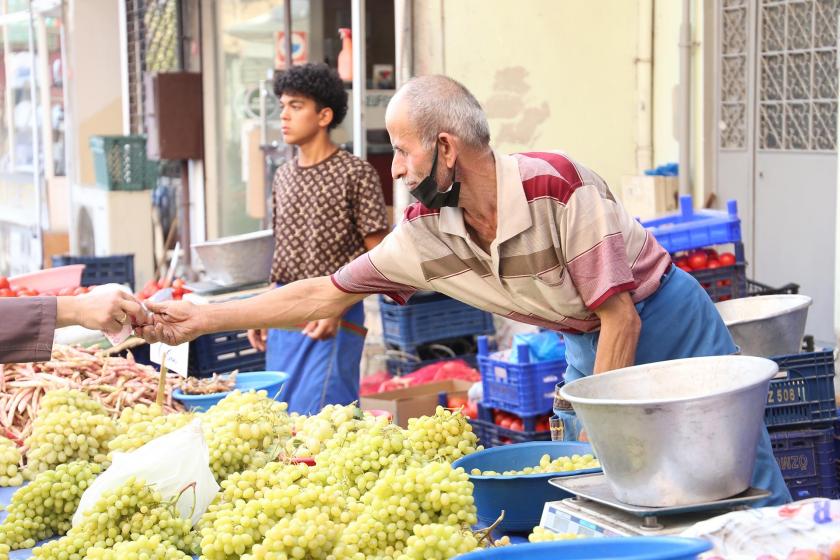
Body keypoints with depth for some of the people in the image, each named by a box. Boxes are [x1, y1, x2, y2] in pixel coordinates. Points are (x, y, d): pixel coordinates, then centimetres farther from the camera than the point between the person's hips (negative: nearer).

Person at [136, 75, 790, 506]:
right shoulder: (426, 231, -10)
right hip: (588, 345, 6)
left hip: (665, 320, -5)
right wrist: (203, 318, -1)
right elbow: (326, 294, -1)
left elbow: (621, 319, -24)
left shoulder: (556, 186, -29)